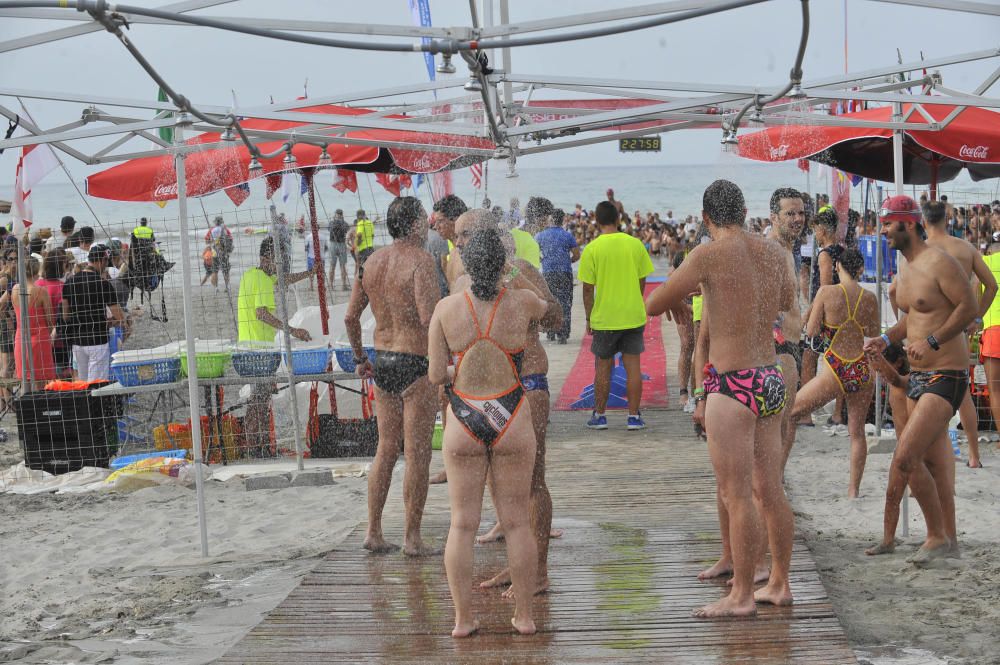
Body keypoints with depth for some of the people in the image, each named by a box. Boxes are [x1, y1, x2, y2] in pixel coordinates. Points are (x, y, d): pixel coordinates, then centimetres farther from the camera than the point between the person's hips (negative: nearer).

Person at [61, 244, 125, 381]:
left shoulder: (69, 282, 5)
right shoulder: (103, 283, -12)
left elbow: (65, 316, 11)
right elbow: (120, 318, -11)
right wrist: (108, 320, 10)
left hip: (76, 340, 6)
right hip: (97, 340, -6)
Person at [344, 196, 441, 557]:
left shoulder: (372, 261, 8)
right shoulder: (420, 260, -13)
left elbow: (350, 317, 12)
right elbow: (430, 318, -23)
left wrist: (359, 357, 23)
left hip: (382, 363, 7)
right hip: (417, 364, -7)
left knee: (386, 449, 16)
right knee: (418, 454, 1)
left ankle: (373, 532, 19)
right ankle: (412, 538, 7)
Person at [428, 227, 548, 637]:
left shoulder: (447, 308, -6)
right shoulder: (521, 302, -6)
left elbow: (436, 375, -4)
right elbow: (546, 309, 20)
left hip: (463, 422, 0)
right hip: (512, 420, 0)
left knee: (463, 523, 8)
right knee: (516, 521, 9)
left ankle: (463, 619, 11)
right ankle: (524, 615, 16)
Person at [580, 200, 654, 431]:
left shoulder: (592, 249, -8)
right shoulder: (635, 244, -1)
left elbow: (588, 288, -6)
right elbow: (642, 282, 6)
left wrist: (589, 318, 4)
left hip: (604, 317, -2)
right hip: (633, 316, 2)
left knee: (603, 366, 9)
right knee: (632, 365, 5)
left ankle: (599, 415, 15)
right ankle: (634, 416, 6)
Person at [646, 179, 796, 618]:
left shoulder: (708, 255, -11)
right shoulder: (774, 253, 7)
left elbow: (651, 305, -4)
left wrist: (673, 300, 20)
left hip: (732, 385, -7)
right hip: (771, 380, 7)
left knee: (737, 496, -1)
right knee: (770, 490, 15)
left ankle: (741, 596, 5)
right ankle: (779, 584, 25)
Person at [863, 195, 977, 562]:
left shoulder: (939, 263, -14)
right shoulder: (905, 269, 14)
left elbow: (969, 307, -18)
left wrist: (932, 341, -24)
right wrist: (887, 338, 8)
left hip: (946, 377, -10)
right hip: (919, 375, 10)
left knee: (905, 457, -16)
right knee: (934, 462, 13)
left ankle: (937, 536, -2)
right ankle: (949, 539, 21)